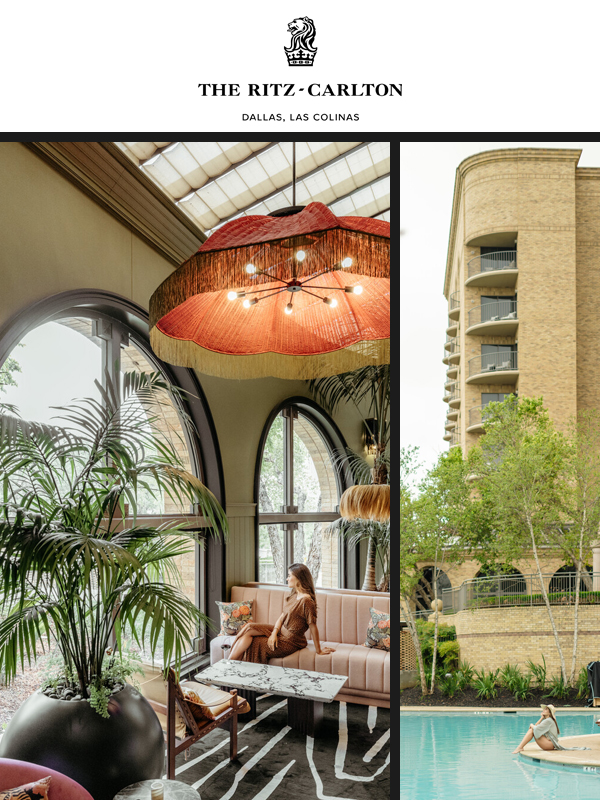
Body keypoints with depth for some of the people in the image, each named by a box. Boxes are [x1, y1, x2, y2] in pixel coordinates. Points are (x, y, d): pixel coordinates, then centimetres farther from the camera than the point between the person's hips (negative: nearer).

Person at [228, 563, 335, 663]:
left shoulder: (306, 600, -24)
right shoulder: (293, 595, 6)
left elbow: (313, 626, -21)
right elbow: (282, 617, 7)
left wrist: (319, 651, -16)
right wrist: (274, 633, -9)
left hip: (290, 642, -8)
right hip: (281, 632, 9)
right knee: (249, 627, -5)